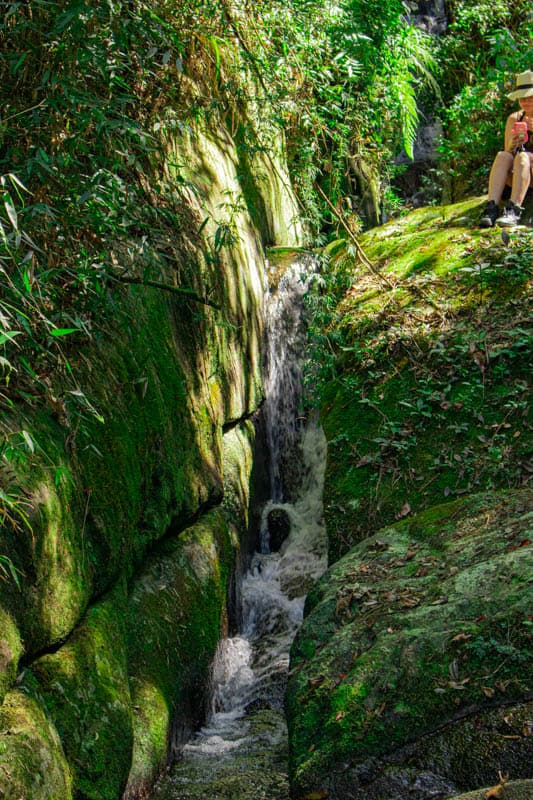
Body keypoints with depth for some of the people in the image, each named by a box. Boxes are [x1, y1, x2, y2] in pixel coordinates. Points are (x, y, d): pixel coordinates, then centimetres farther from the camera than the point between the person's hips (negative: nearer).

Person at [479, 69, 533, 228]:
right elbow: (508, 151, 9)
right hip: (516, 175, 3)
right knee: (502, 156, -26)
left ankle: (514, 210, -45)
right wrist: (512, 144, -14)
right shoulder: (514, 118, 13)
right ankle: (491, 208, -42)